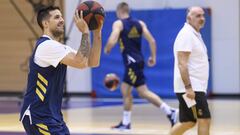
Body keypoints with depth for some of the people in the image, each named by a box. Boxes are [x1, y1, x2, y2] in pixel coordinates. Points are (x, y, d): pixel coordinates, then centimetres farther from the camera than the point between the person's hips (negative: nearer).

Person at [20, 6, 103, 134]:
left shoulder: (59, 47, 15)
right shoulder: (47, 45, -16)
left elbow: (92, 62, 10)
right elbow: (81, 62, -24)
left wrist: (97, 33, 0)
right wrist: (85, 32, -18)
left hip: (52, 114, 10)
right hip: (38, 116, -10)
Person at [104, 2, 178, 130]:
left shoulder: (118, 24, -7)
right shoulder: (140, 23, 11)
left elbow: (111, 41, -18)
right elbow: (152, 41, 6)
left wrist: (106, 49, 3)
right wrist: (153, 57, 14)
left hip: (132, 62, -8)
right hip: (134, 62, 8)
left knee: (144, 92, -4)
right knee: (125, 90, 12)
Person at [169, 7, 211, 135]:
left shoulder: (195, 34, 18)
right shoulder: (186, 34, -13)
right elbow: (182, 63, -21)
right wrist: (188, 87, -26)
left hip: (194, 87, 10)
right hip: (191, 88, -10)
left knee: (187, 122, 12)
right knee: (204, 120, -9)